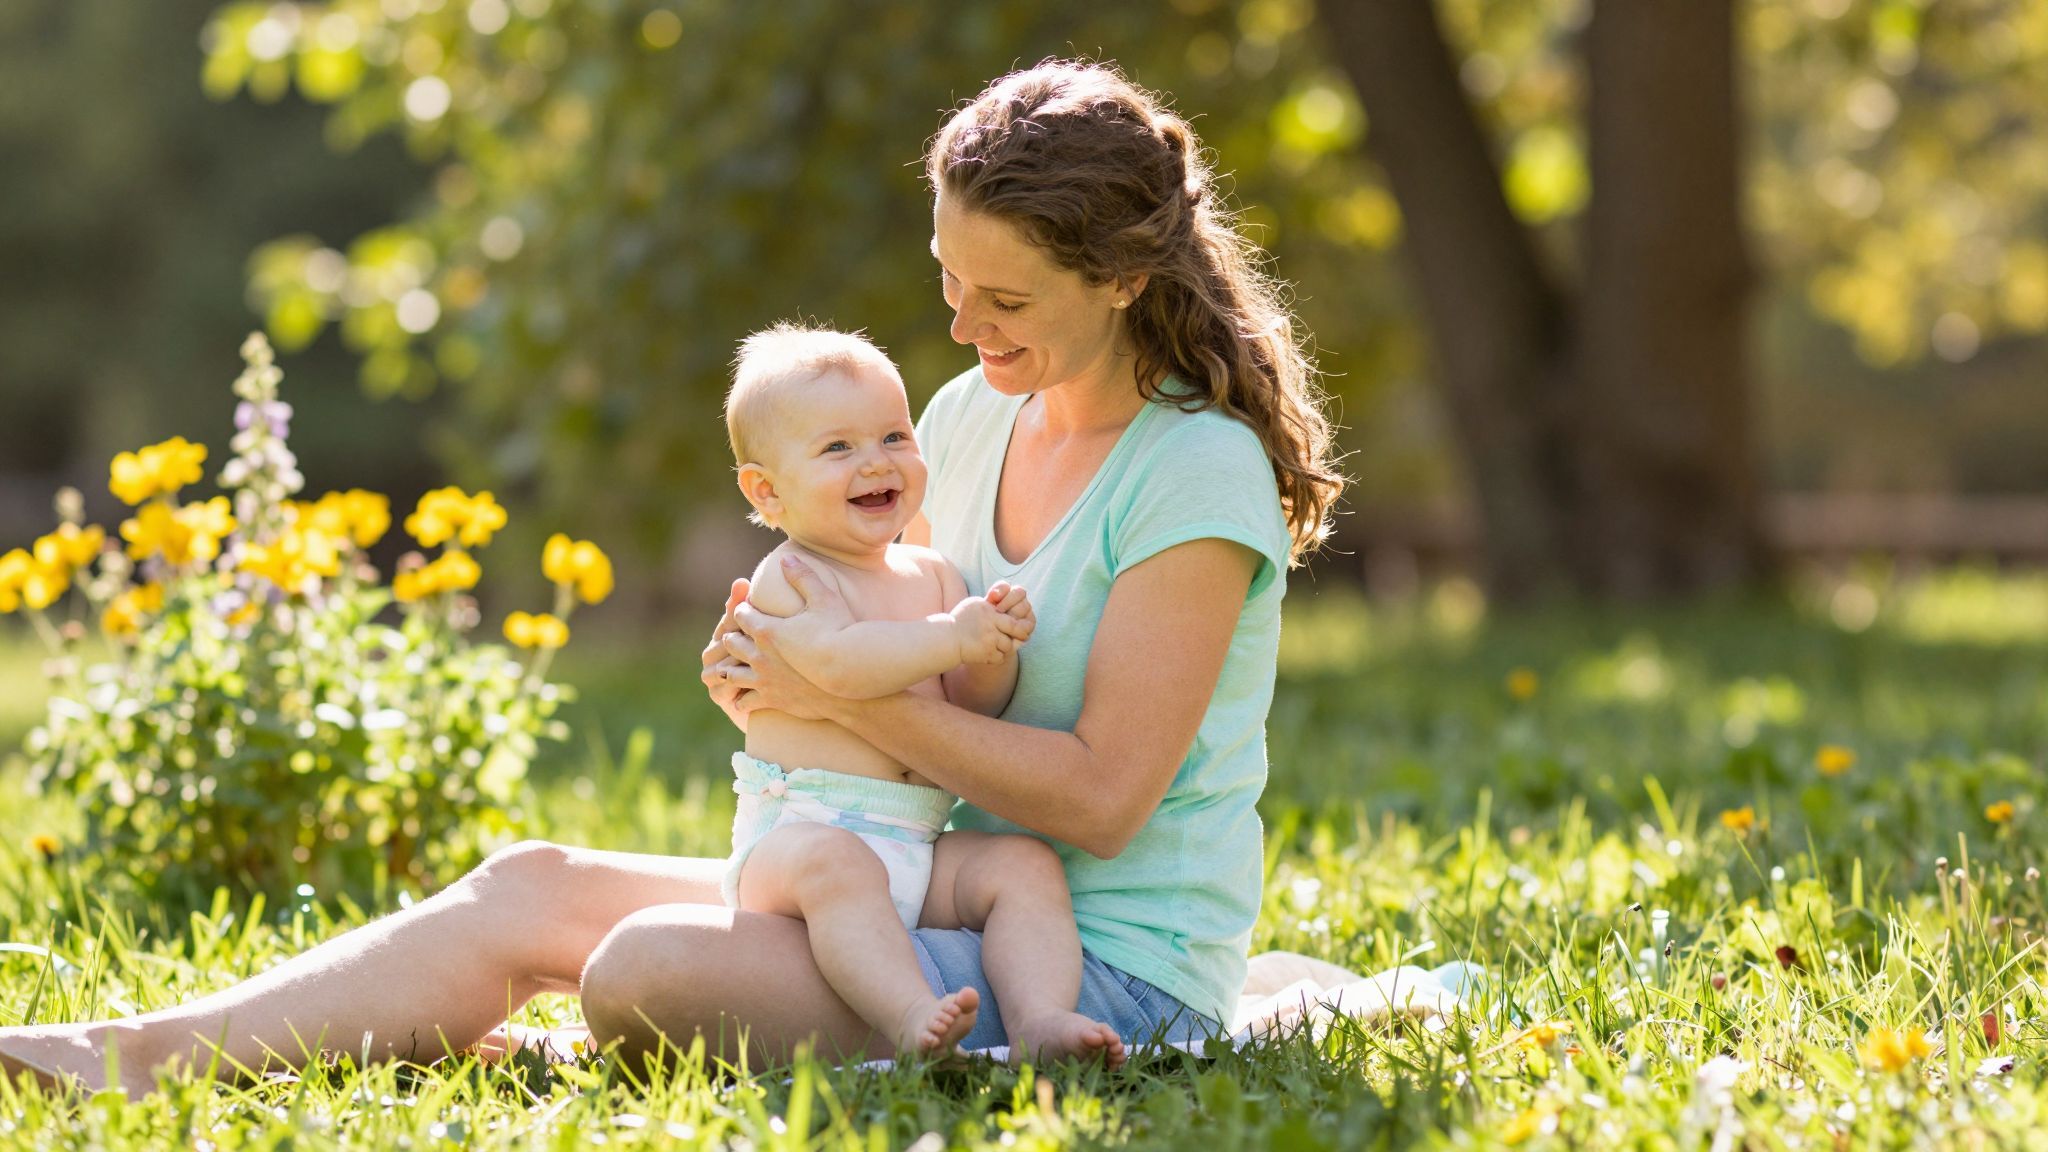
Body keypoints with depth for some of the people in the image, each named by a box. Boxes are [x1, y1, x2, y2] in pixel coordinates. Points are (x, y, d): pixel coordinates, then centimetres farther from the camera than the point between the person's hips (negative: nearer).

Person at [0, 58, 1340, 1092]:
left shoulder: (1200, 472, -15)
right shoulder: (971, 418, 9)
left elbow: (1102, 798, -19)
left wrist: (849, 690, -17)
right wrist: (776, 667, -5)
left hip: (1114, 972, -8)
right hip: (952, 897, 8)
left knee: (652, 971, -26)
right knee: (534, 884, -4)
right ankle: (130, 1055, -6)